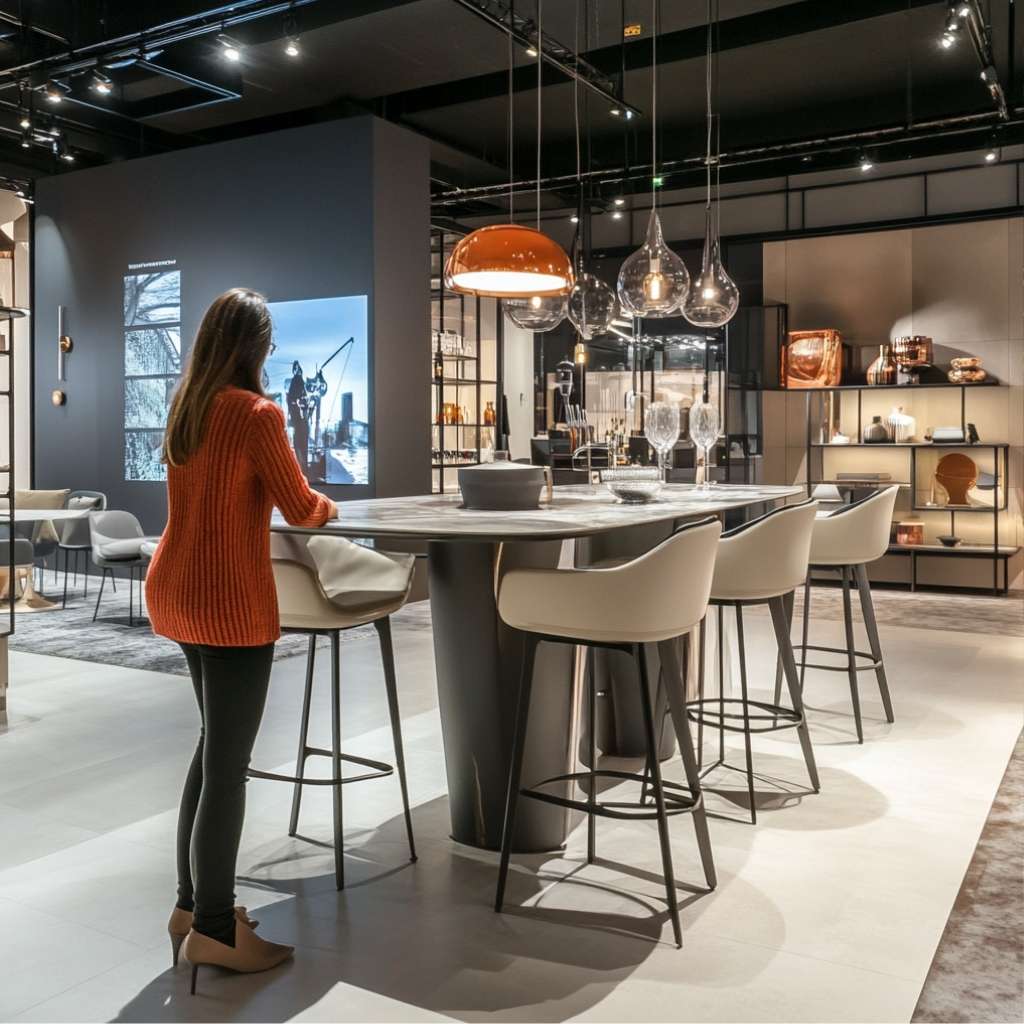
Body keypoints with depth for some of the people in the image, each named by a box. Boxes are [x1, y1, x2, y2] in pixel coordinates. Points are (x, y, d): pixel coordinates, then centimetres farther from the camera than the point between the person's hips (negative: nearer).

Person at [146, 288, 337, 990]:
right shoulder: (257, 413, -15)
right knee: (228, 763, 0)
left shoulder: (185, 408, 9)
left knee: (214, 746, 19)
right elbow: (301, 509, -10)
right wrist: (327, 506, 13)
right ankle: (213, 930, 10)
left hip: (177, 590, 9)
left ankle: (194, 904, 28)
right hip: (229, 600, -9)